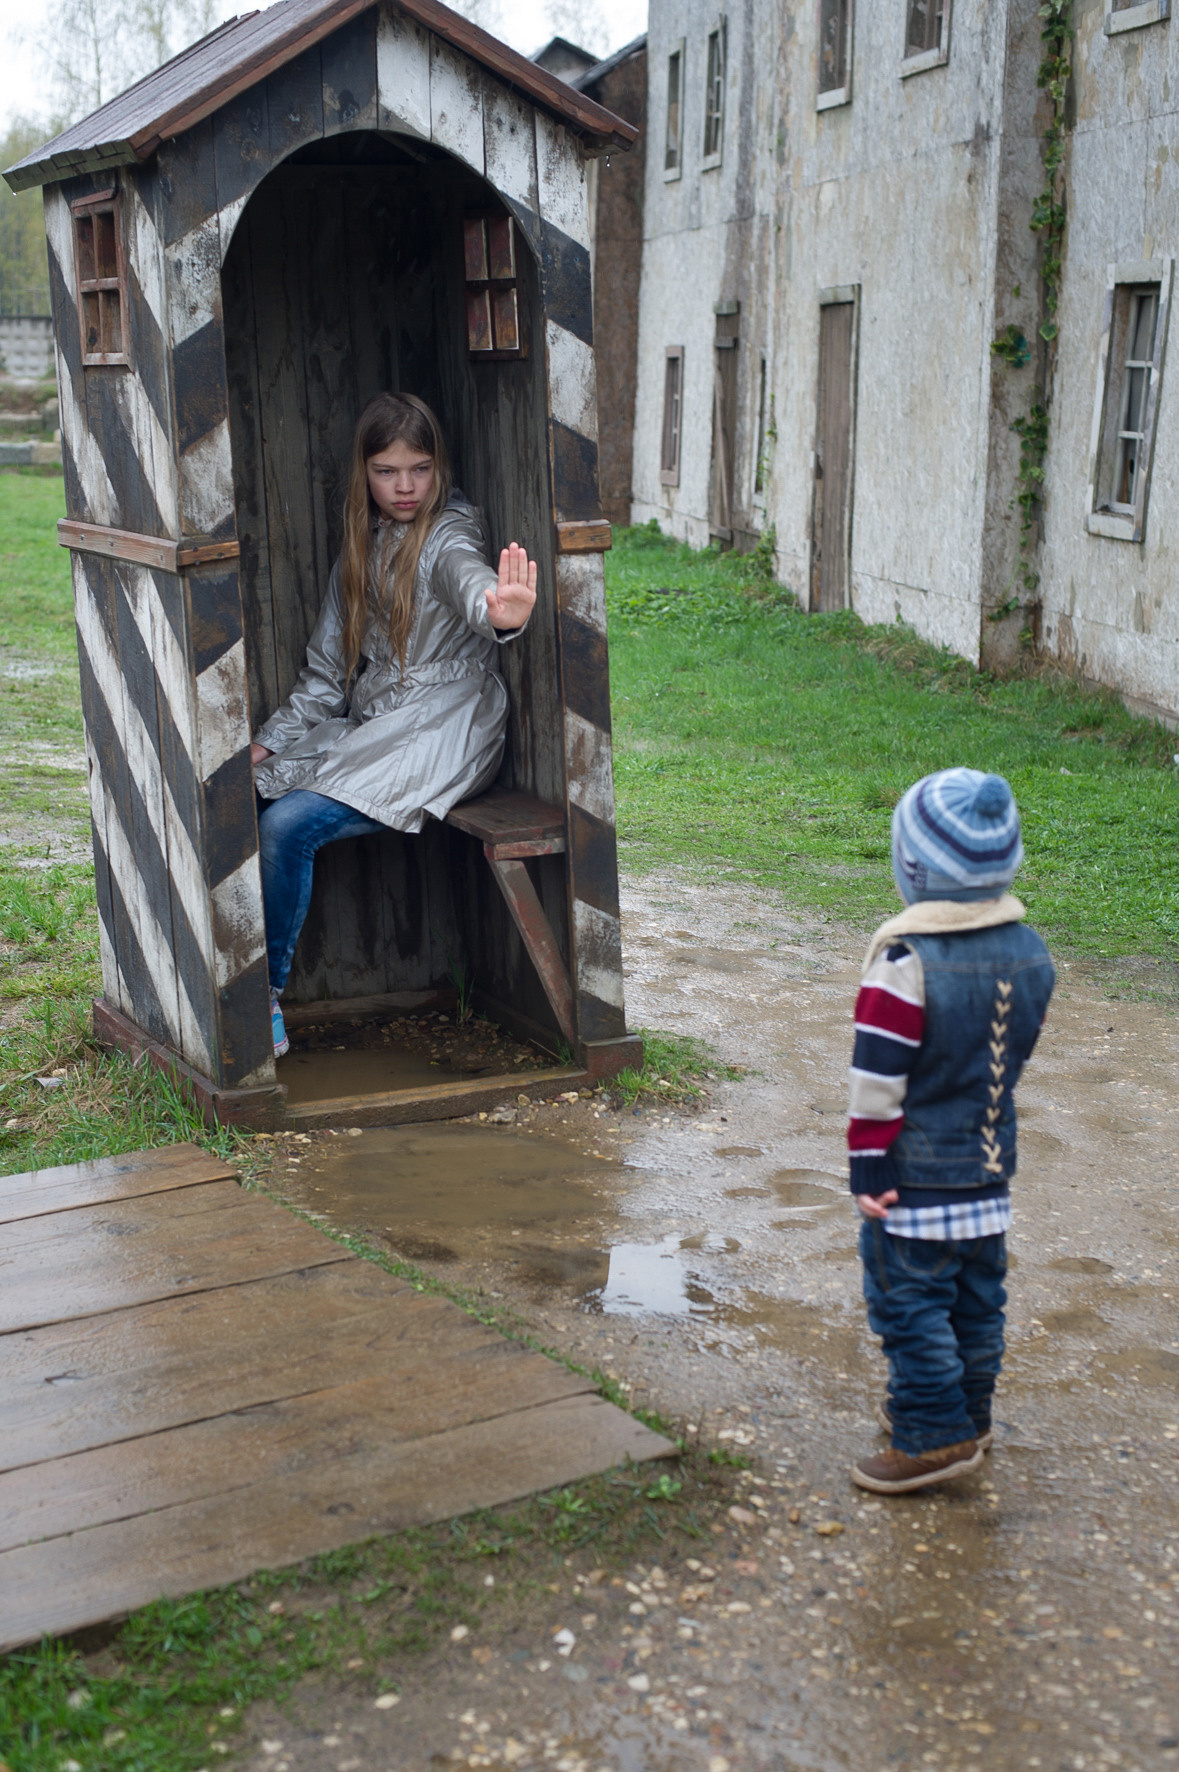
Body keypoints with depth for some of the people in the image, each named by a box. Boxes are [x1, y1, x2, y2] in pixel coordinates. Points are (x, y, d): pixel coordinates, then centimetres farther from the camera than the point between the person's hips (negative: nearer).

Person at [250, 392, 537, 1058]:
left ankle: (266, 999, -9)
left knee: (289, 824, -25)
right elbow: (327, 672, 19)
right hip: (367, 730, 7)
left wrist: (498, 613, -57)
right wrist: (268, 743, 8)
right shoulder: (362, 551, 16)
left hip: (440, 733, -7)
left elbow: (470, 578, -32)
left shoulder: (449, 534, -5)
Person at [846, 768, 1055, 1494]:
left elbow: (879, 1074, -19)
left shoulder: (906, 956, -22)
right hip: (990, 1164, 7)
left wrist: (869, 1164, -12)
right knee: (977, 1296, 18)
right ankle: (968, 1416, 31)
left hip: (916, 1176, -7)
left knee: (908, 1298, 4)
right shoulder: (1031, 951, 0)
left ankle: (933, 1436, 8)